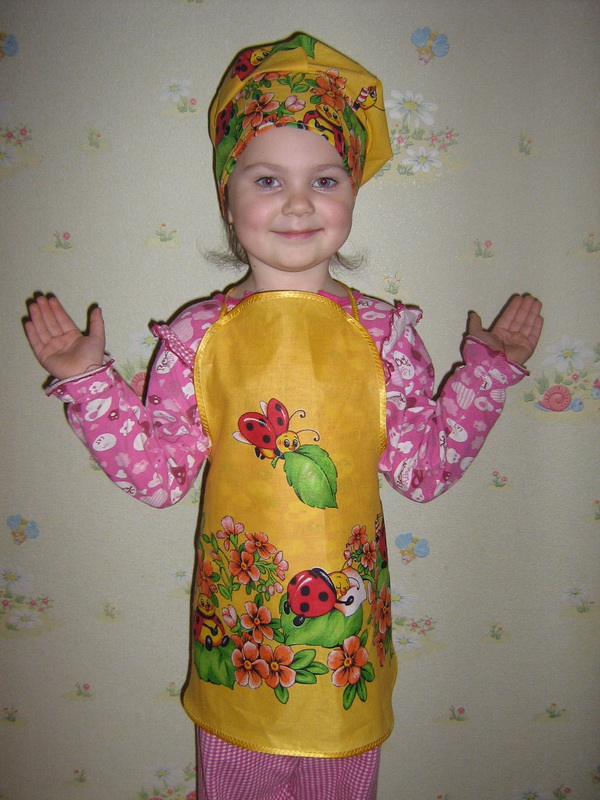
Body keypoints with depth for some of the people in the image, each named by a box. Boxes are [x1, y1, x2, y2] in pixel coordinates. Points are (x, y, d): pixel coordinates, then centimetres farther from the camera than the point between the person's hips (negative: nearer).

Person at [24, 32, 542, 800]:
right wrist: (86, 380, -11)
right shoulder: (198, 335, -9)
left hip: (347, 618, 1)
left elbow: (426, 467, -3)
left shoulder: (383, 332, -7)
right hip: (236, 618, 0)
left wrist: (490, 368, -5)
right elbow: (156, 472, -5)